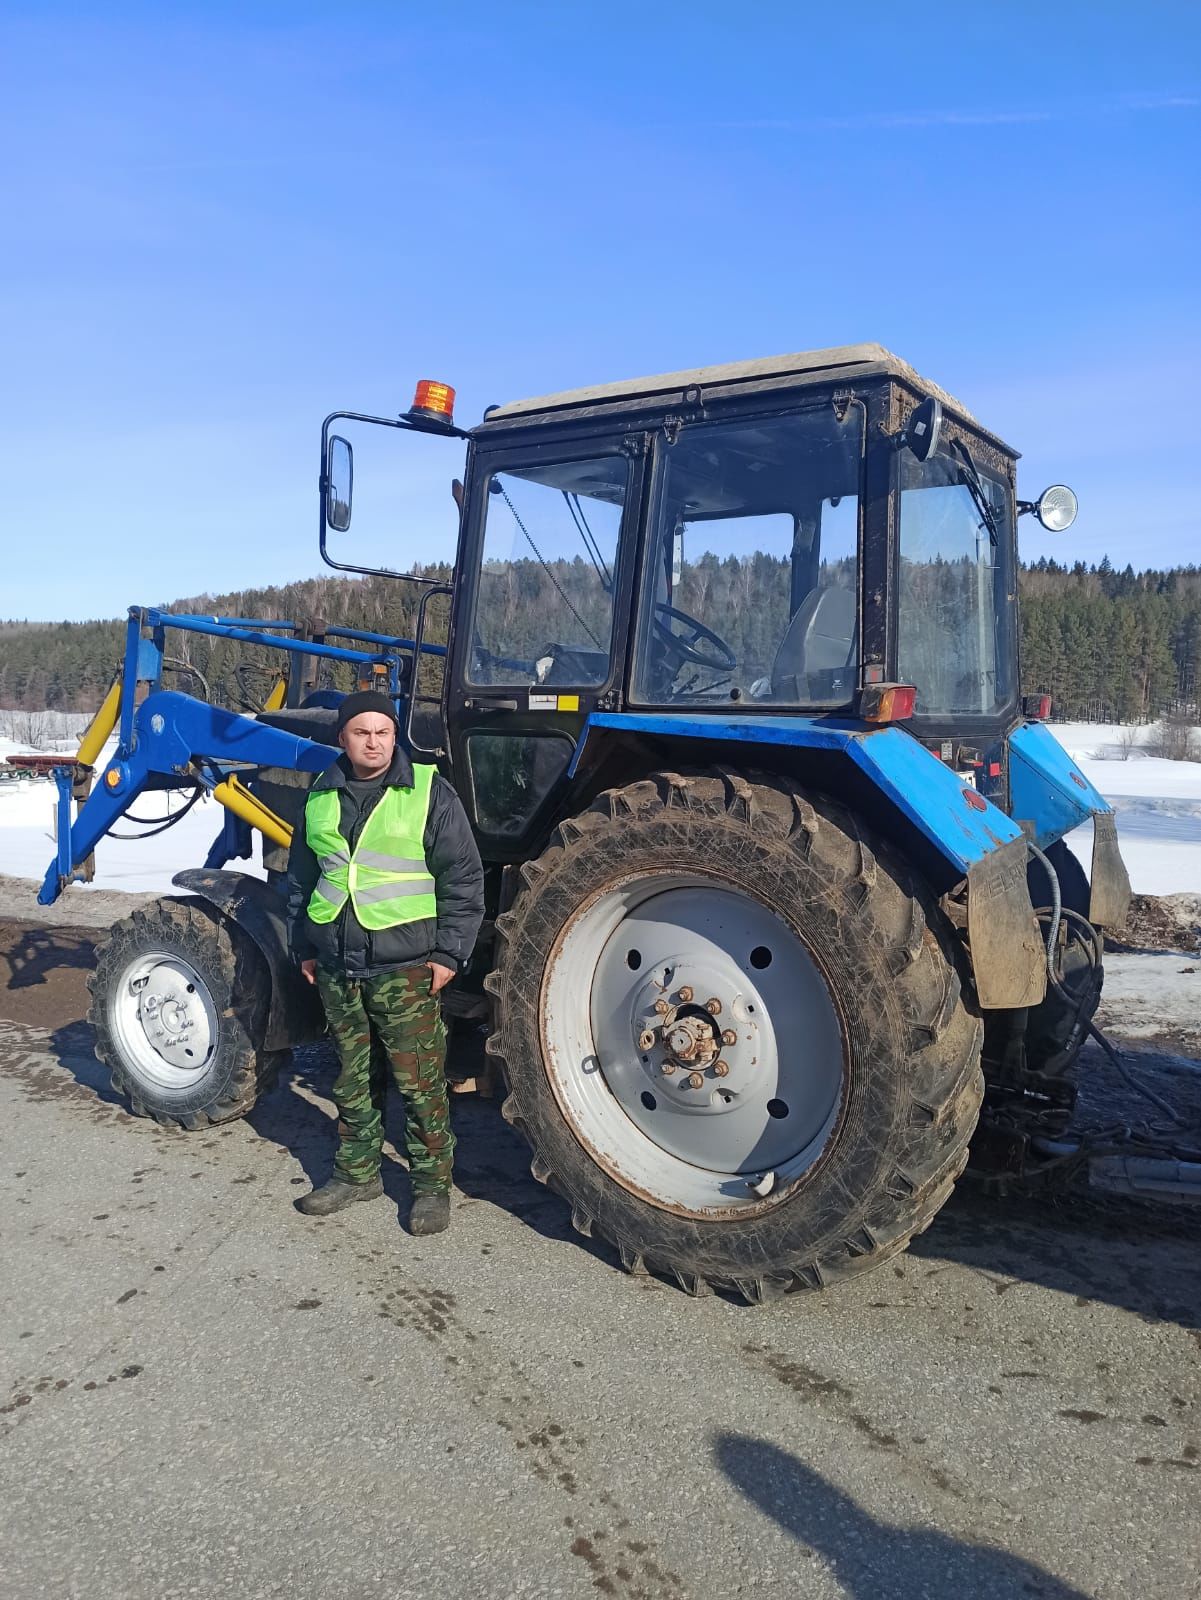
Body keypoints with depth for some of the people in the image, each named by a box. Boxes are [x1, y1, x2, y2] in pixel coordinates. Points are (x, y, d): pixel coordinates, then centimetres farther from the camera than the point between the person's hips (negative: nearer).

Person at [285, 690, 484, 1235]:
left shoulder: (428, 792, -6)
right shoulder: (321, 797, 9)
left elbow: (464, 878, -5)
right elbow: (301, 877, 19)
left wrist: (448, 952, -8)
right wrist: (305, 949, 16)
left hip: (405, 968, -4)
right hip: (337, 968, 5)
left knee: (419, 1083, 0)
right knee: (353, 1080, 16)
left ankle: (432, 1184, 15)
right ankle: (357, 1173, 32)